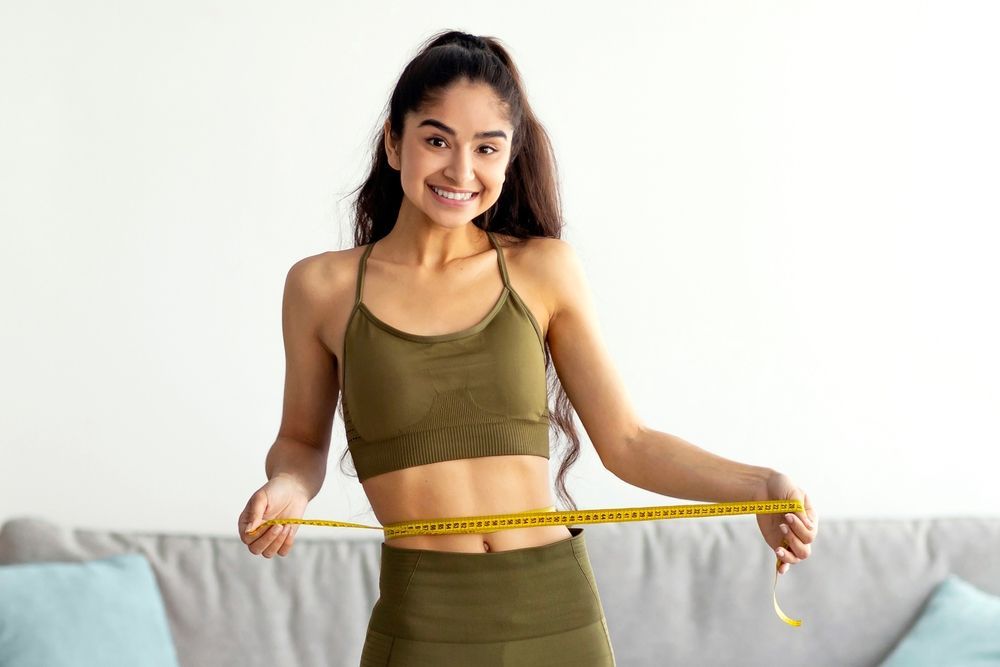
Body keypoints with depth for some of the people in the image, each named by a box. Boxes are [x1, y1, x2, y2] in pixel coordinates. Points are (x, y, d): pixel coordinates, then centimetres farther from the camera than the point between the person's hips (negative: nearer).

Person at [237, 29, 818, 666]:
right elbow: (302, 441, 13)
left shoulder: (545, 270, 1)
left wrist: (758, 484, -11)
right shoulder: (322, 286, 0)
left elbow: (626, 441, 2)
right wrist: (286, 490, -8)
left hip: (559, 613, 1)